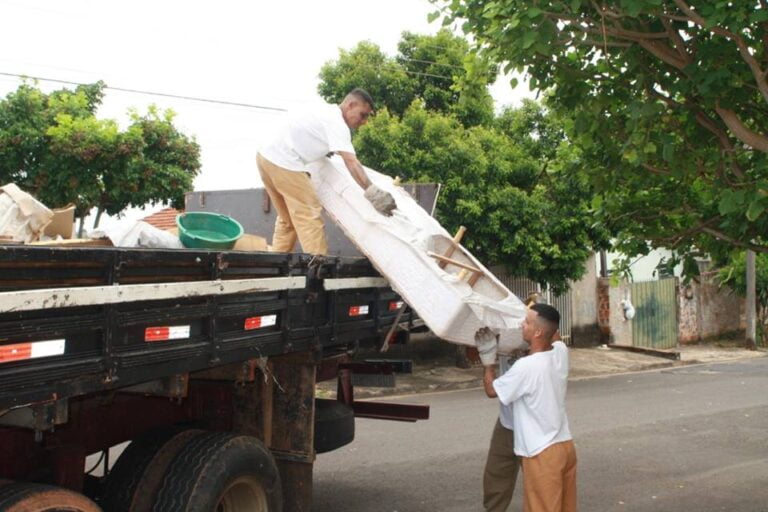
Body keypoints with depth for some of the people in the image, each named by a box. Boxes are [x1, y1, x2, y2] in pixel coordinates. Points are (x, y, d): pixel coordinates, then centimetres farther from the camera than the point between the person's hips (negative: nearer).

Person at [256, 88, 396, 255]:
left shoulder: (326, 111, 17)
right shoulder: (337, 123, -12)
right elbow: (351, 162, -24)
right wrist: (373, 193, -31)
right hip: (284, 163, -10)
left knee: (287, 219, 18)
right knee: (309, 216, -8)